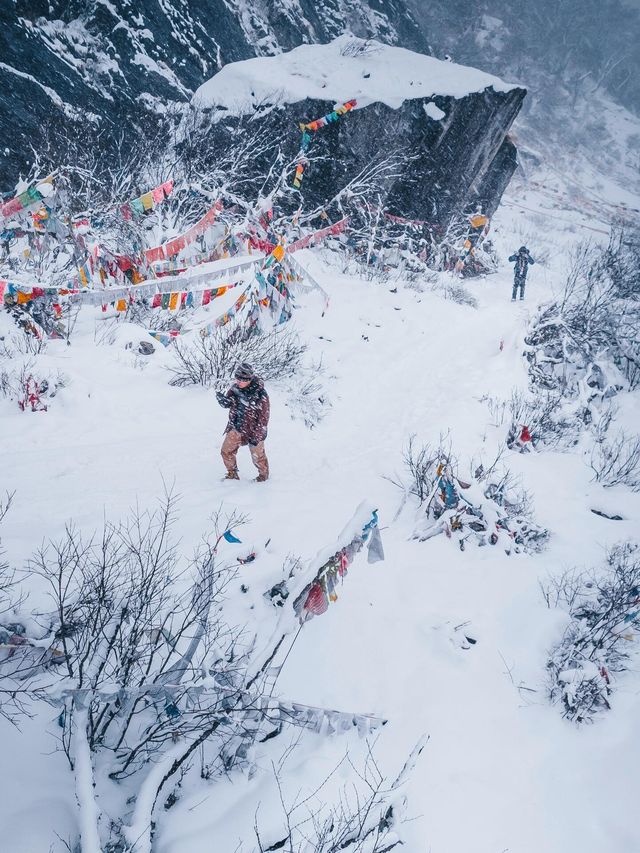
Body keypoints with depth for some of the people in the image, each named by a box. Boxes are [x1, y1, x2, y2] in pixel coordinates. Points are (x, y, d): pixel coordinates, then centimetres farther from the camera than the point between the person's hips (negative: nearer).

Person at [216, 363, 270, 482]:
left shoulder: (260, 394, -24)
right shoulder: (235, 388, -7)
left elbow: (263, 418, -19)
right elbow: (227, 404, 4)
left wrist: (257, 436, -18)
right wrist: (222, 399, -21)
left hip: (253, 430, -5)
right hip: (236, 428, 5)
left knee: (257, 456, 11)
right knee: (226, 451, 10)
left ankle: (264, 474, 39)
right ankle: (232, 474, 32)